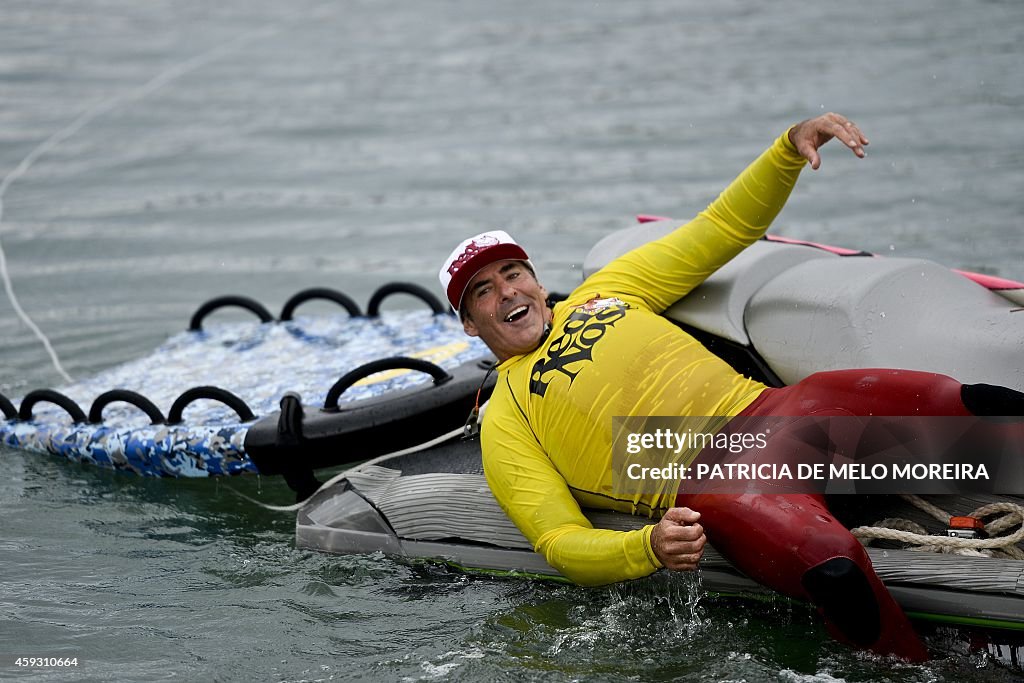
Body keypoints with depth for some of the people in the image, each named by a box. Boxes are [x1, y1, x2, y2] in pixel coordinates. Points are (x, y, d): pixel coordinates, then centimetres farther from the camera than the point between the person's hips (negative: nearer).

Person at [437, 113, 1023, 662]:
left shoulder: (606, 291, 26)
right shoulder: (505, 423, 12)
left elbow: (725, 229, 28)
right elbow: (560, 544, 1)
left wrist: (791, 147, 11)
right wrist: (649, 549, -20)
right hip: (703, 486, -5)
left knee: (968, 403, -24)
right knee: (827, 561, -40)